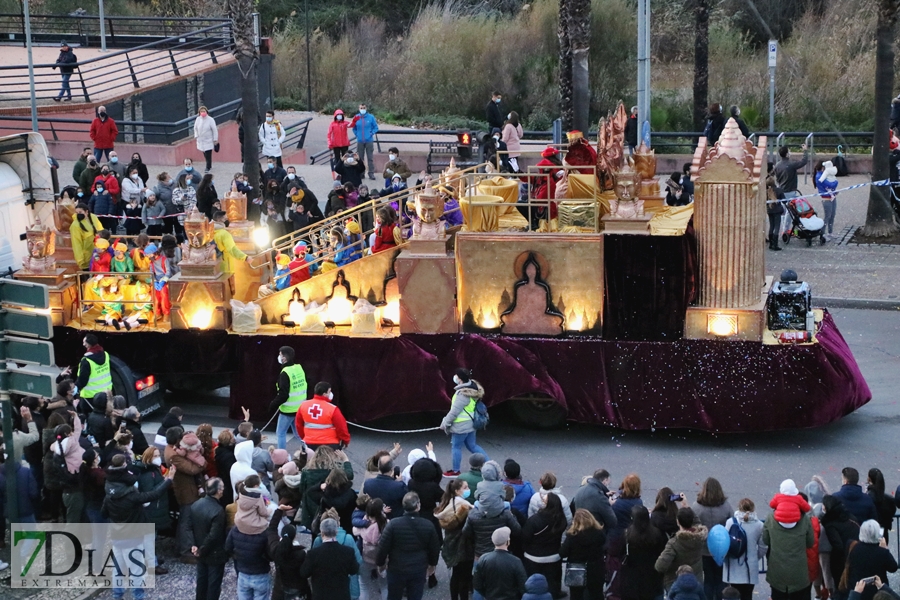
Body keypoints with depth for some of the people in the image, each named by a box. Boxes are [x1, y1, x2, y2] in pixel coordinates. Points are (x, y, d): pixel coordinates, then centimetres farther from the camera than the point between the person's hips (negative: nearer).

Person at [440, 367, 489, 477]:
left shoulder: (463, 394, -25)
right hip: (470, 424, 9)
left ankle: (455, 471, 17)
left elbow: (454, 411, -22)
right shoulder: (472, 387, 4)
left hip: (461, 426, -9)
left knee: (456, 446, 6)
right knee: (472, 446, 18)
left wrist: (445, 423, -9)